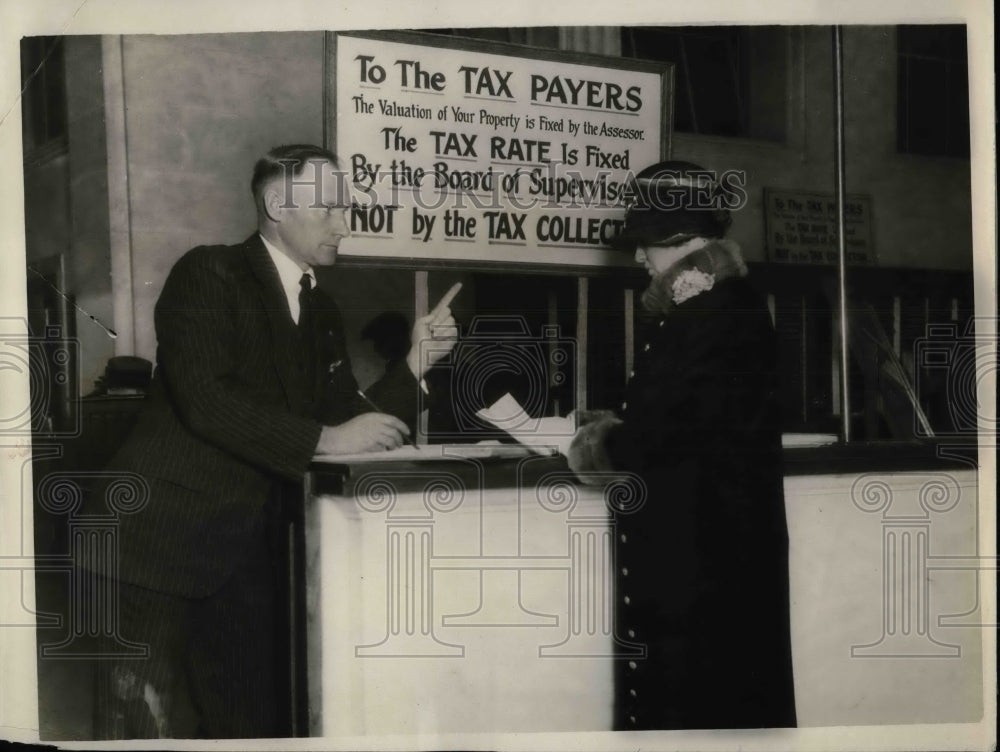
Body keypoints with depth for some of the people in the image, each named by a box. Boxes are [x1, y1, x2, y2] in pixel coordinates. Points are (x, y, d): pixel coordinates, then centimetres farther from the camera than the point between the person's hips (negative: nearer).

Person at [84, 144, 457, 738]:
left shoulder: (322, 312, 15)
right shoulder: (208, 274, -7)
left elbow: (346, 419, 12)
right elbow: (205, 398, -20)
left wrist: (413, 365, 0)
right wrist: (324, 439, -20)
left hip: (243, 546, 7)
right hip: (168, 536, -6)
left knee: (251, 720, 9)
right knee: (150, 730, -2)